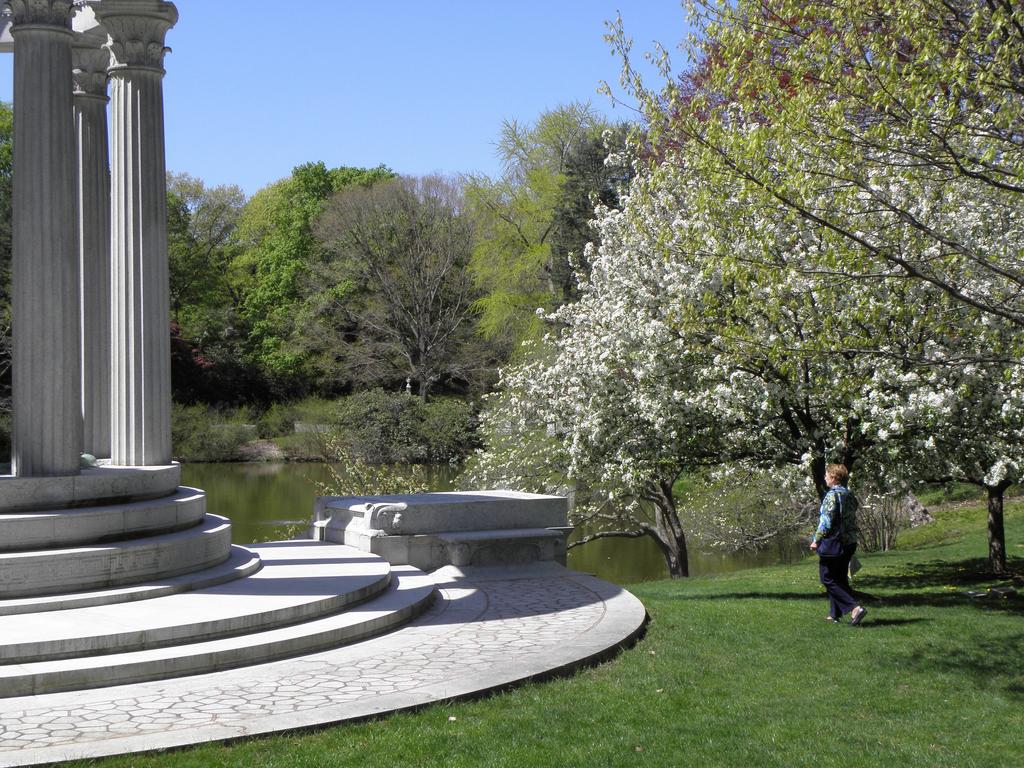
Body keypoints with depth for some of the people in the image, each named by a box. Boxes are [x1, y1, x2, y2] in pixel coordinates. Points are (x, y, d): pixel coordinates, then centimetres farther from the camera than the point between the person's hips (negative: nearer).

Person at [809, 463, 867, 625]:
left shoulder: (832, 495, -16)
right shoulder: (850, 495, 11)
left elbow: (826, 522, -20)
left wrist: (816, 540, -13)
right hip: (850, 543, 9)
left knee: (828, 579, -2)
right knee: (840, 578, 16)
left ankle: (855, 607, -14)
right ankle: (835, 614, 20)